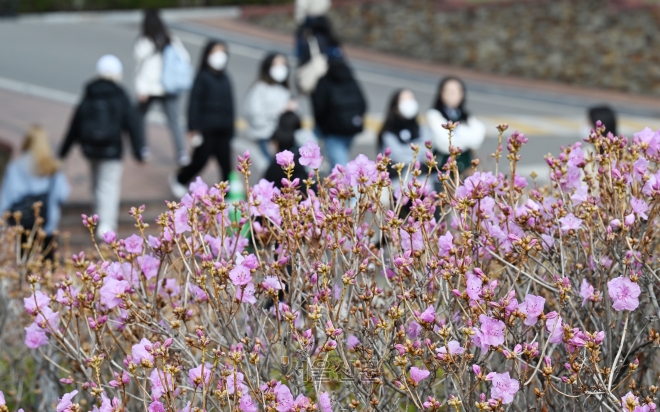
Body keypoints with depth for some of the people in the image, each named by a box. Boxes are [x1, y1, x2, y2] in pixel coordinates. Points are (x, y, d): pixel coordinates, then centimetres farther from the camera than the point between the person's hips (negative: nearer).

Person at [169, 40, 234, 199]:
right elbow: (194, 103, -7)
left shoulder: (225, 79, 11)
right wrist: (194, 128, -13)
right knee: (200, 160, 2)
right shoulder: (202, 77, -5)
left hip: (223, 130, 5)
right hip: (207, 128, -5)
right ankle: (179, 180, 28)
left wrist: (231, 129, 14)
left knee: (226, 163, 0)